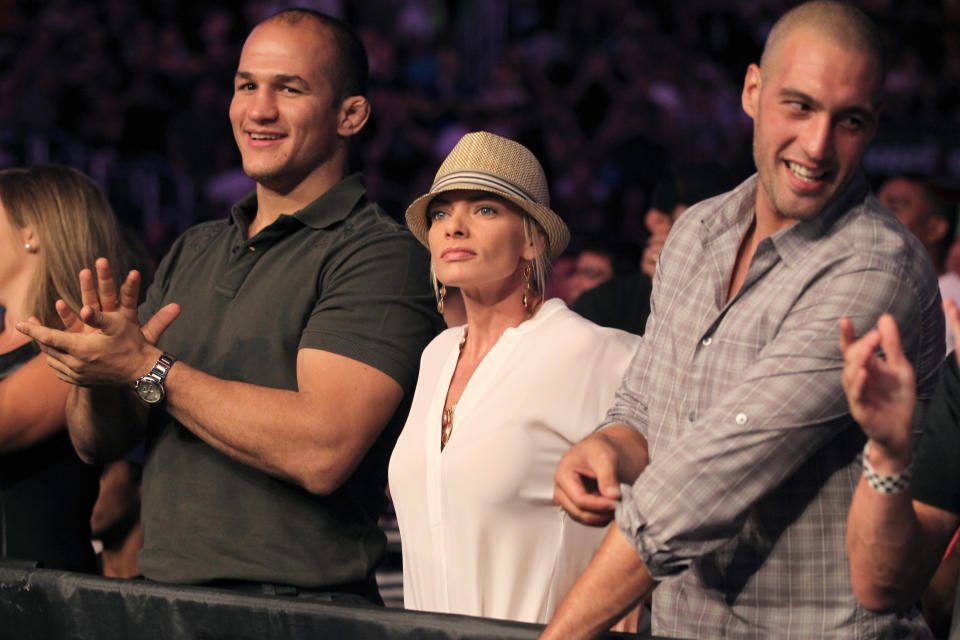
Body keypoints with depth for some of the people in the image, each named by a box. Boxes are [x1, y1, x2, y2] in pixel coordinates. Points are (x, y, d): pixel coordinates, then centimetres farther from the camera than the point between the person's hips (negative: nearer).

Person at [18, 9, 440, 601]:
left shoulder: (381, 255, -10)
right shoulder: (193, 253, 12)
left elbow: (322, 453, -23)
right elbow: (98, 443, 10)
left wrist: (147, 369, -18)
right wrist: (97, 377, -12)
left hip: (299, 612, -6)